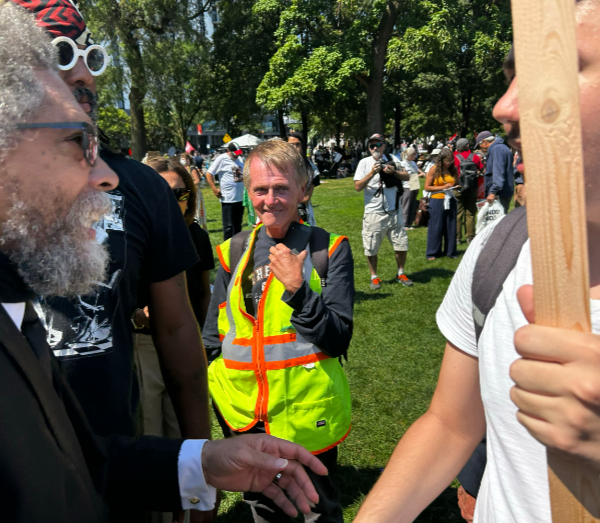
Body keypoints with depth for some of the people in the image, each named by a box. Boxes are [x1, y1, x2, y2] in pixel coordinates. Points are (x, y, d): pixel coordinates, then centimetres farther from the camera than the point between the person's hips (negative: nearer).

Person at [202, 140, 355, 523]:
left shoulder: (329, 249, -8)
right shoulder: (235, 252, 2)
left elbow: (339, 339, -12)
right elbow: (213, 337, 9)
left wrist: (297, 289, -24)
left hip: (307, 413, -3)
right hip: (243, 413, 3)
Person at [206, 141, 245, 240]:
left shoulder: (239, 159, 12)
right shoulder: (221, 159, -6)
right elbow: (209, 174, -7)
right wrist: (215, 189, -12)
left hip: (240, 198, 6)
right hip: (228, 199, -6)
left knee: (238, 225, 15)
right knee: (228, 226, -2)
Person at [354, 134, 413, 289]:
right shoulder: (365, 163, -2)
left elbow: (407, 177, 5)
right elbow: (358, 186, -10)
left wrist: (393, 172, -12)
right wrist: (371, 173, -21)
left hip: (394, 211, 3)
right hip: (373, 213, -3)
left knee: (401, 244, 9)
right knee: (371, 248, 4)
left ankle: (401, 273, 28)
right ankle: (374, 277, 21)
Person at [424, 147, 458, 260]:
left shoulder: (453, 169, 7)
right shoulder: (434, 169, -6)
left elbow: (457, 183, 20)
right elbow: (427, 187, -7)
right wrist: (442, 187, -15)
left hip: (450, 200, 4)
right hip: (437, 200, -4)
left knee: (451, 226, 7)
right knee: (435, 227, 1)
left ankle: (450, 251, 18)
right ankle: (432, 253, 10)